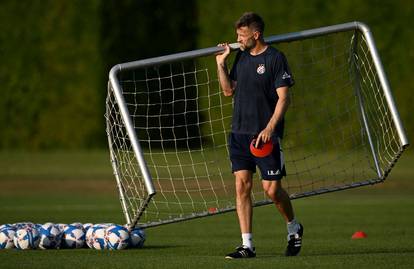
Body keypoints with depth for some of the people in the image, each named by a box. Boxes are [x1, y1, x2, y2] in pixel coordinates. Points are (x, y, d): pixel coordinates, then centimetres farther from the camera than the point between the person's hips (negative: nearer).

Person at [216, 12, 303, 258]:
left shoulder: (275, 58, -8)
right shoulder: (241, 57, 12)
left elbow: (284, 98, -12)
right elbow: (229, 90, 18)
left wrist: (270, 128, -20)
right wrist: (221, 64, 7)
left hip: (266, 136, -6)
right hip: (239, 133, 6)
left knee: (272, 189, -4)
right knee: (242, 185, -3)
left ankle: (294, 229, 23)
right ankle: (247, 245, -1)